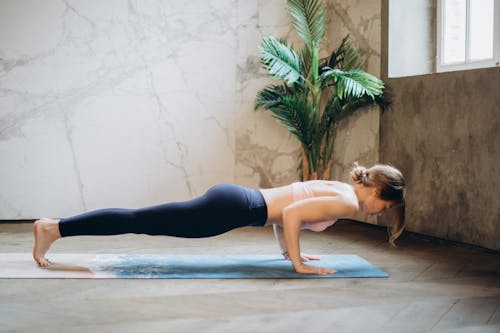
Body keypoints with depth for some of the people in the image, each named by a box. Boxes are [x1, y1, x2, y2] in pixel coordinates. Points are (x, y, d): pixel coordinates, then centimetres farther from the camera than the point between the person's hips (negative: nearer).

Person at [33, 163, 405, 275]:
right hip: (233, 208, -8)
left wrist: (289, 250, 29)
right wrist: (298, 264, -14)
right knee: (141, 222, -8)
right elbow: (291, 214, -21)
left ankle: (54, 227, 11)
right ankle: (53, 228, -6)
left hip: (232, 199, 8)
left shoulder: (336, 186, 20)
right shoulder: (347, 202, -8)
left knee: (145, 222, 8)